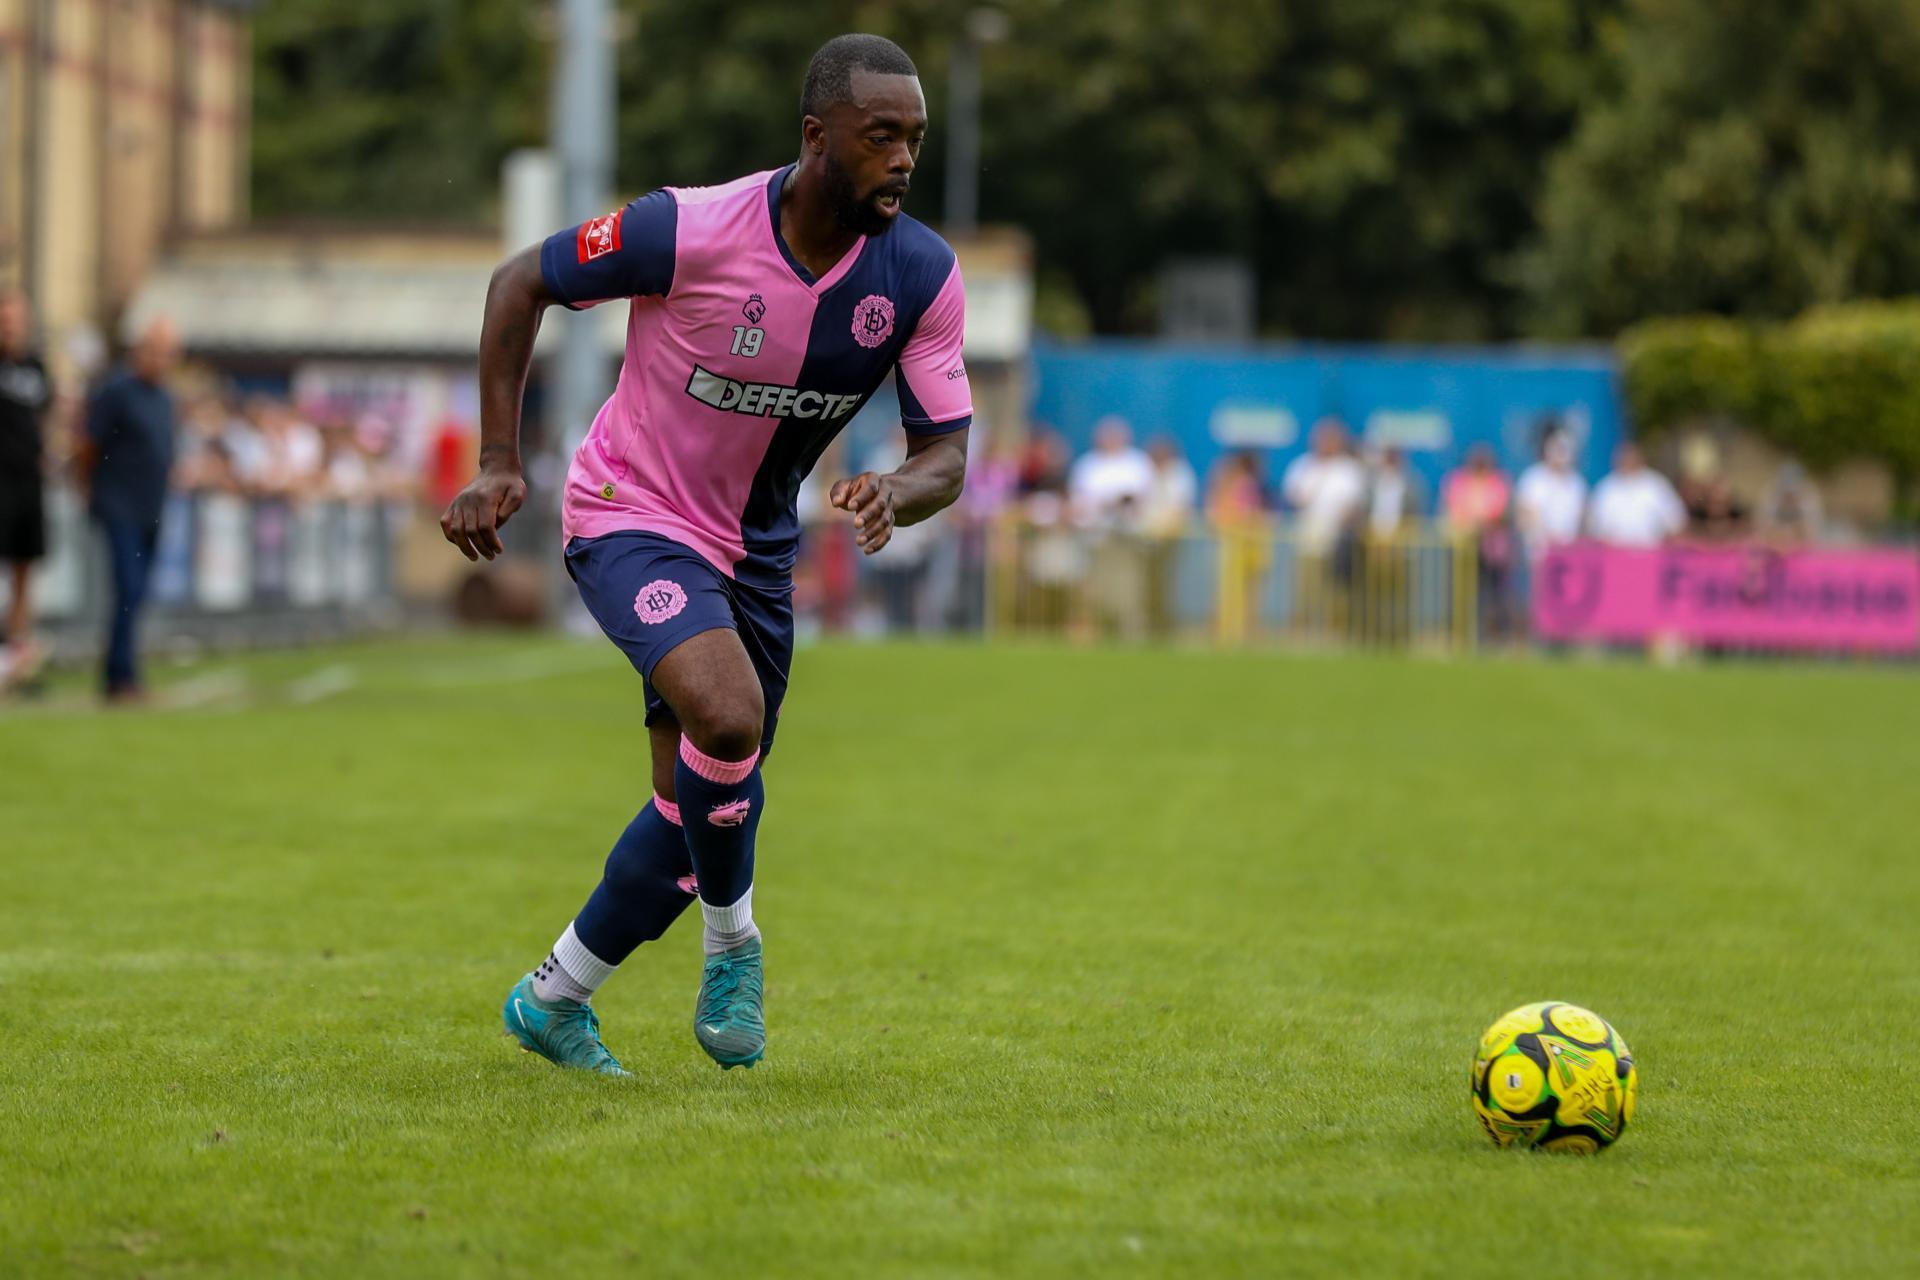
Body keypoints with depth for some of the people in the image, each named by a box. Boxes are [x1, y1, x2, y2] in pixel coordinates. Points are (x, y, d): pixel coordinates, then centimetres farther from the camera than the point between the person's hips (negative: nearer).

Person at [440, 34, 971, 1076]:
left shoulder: (924, 276, -13)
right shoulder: (691, 230, -24)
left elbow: (946, 454, -10)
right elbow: (520, 283, -10)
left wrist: (892, 496, -35)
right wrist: (499, 463, -14)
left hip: (753, 552, 6)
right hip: (630, 518, -6)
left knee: (697, 813, 9)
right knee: (728, 717, -31)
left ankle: (552, 1002, 31)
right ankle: (732, 944, -5)